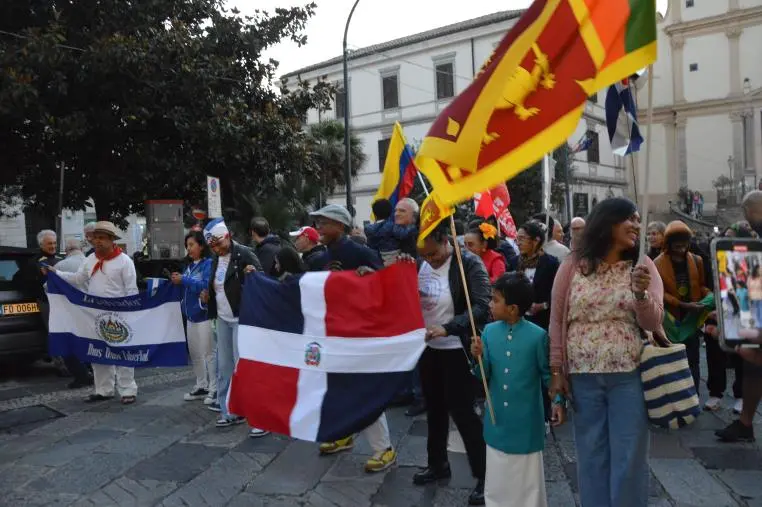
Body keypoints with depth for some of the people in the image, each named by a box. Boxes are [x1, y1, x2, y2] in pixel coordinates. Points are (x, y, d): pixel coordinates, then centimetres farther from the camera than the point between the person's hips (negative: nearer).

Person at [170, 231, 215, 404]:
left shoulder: (209, 263, -12)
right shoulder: (190, 265, 14)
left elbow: (206, 286, -24)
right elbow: (188, 287, 17)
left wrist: (184, 280, -20)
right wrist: (179, 280, -2)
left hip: (205, 314, -9)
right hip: (192, 314, 9)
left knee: (208, 352, -3)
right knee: (195, 353, 15)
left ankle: (214, 389, 6)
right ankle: (201, 386, 26)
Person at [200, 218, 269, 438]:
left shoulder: (244, 254, -12)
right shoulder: (216, 259, 11)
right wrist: (208, 296, 8)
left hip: (241, 318, -8)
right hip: (223, 319, 8)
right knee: (224, 367, 14)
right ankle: (229, 411, 27)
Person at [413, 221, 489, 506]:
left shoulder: (469, 263, -17)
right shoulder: (418, 264, -2)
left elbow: (481, 308, -25)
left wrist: (446, 328, -37)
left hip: (456, 349, -6)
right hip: (427, 347, 6)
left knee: (461, 410, -2)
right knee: (434, 407, 17)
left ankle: (484, 475, 12)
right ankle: (438, 464, 35)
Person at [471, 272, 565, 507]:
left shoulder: (537, 335, -13)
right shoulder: (489, 331, -4)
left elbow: (547, 373, -2)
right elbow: (484, 375, -3)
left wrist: (558, 401, -12)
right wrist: (479, 357, -22)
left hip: (526, 421, -3)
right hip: (497, 420, 3)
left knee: (528, 479, 12)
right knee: (497, 479, 16)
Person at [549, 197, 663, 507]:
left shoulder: (643, 266, 1)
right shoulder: (573, 265, 0)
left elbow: (653, 323, -4)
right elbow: (557, 320, 3)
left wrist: (641, 294, -24)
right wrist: (556, 370, 0)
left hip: (629, 376, 0)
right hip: (582, 376, 0)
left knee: (629, 458, 8)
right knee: (591, 455, 11)